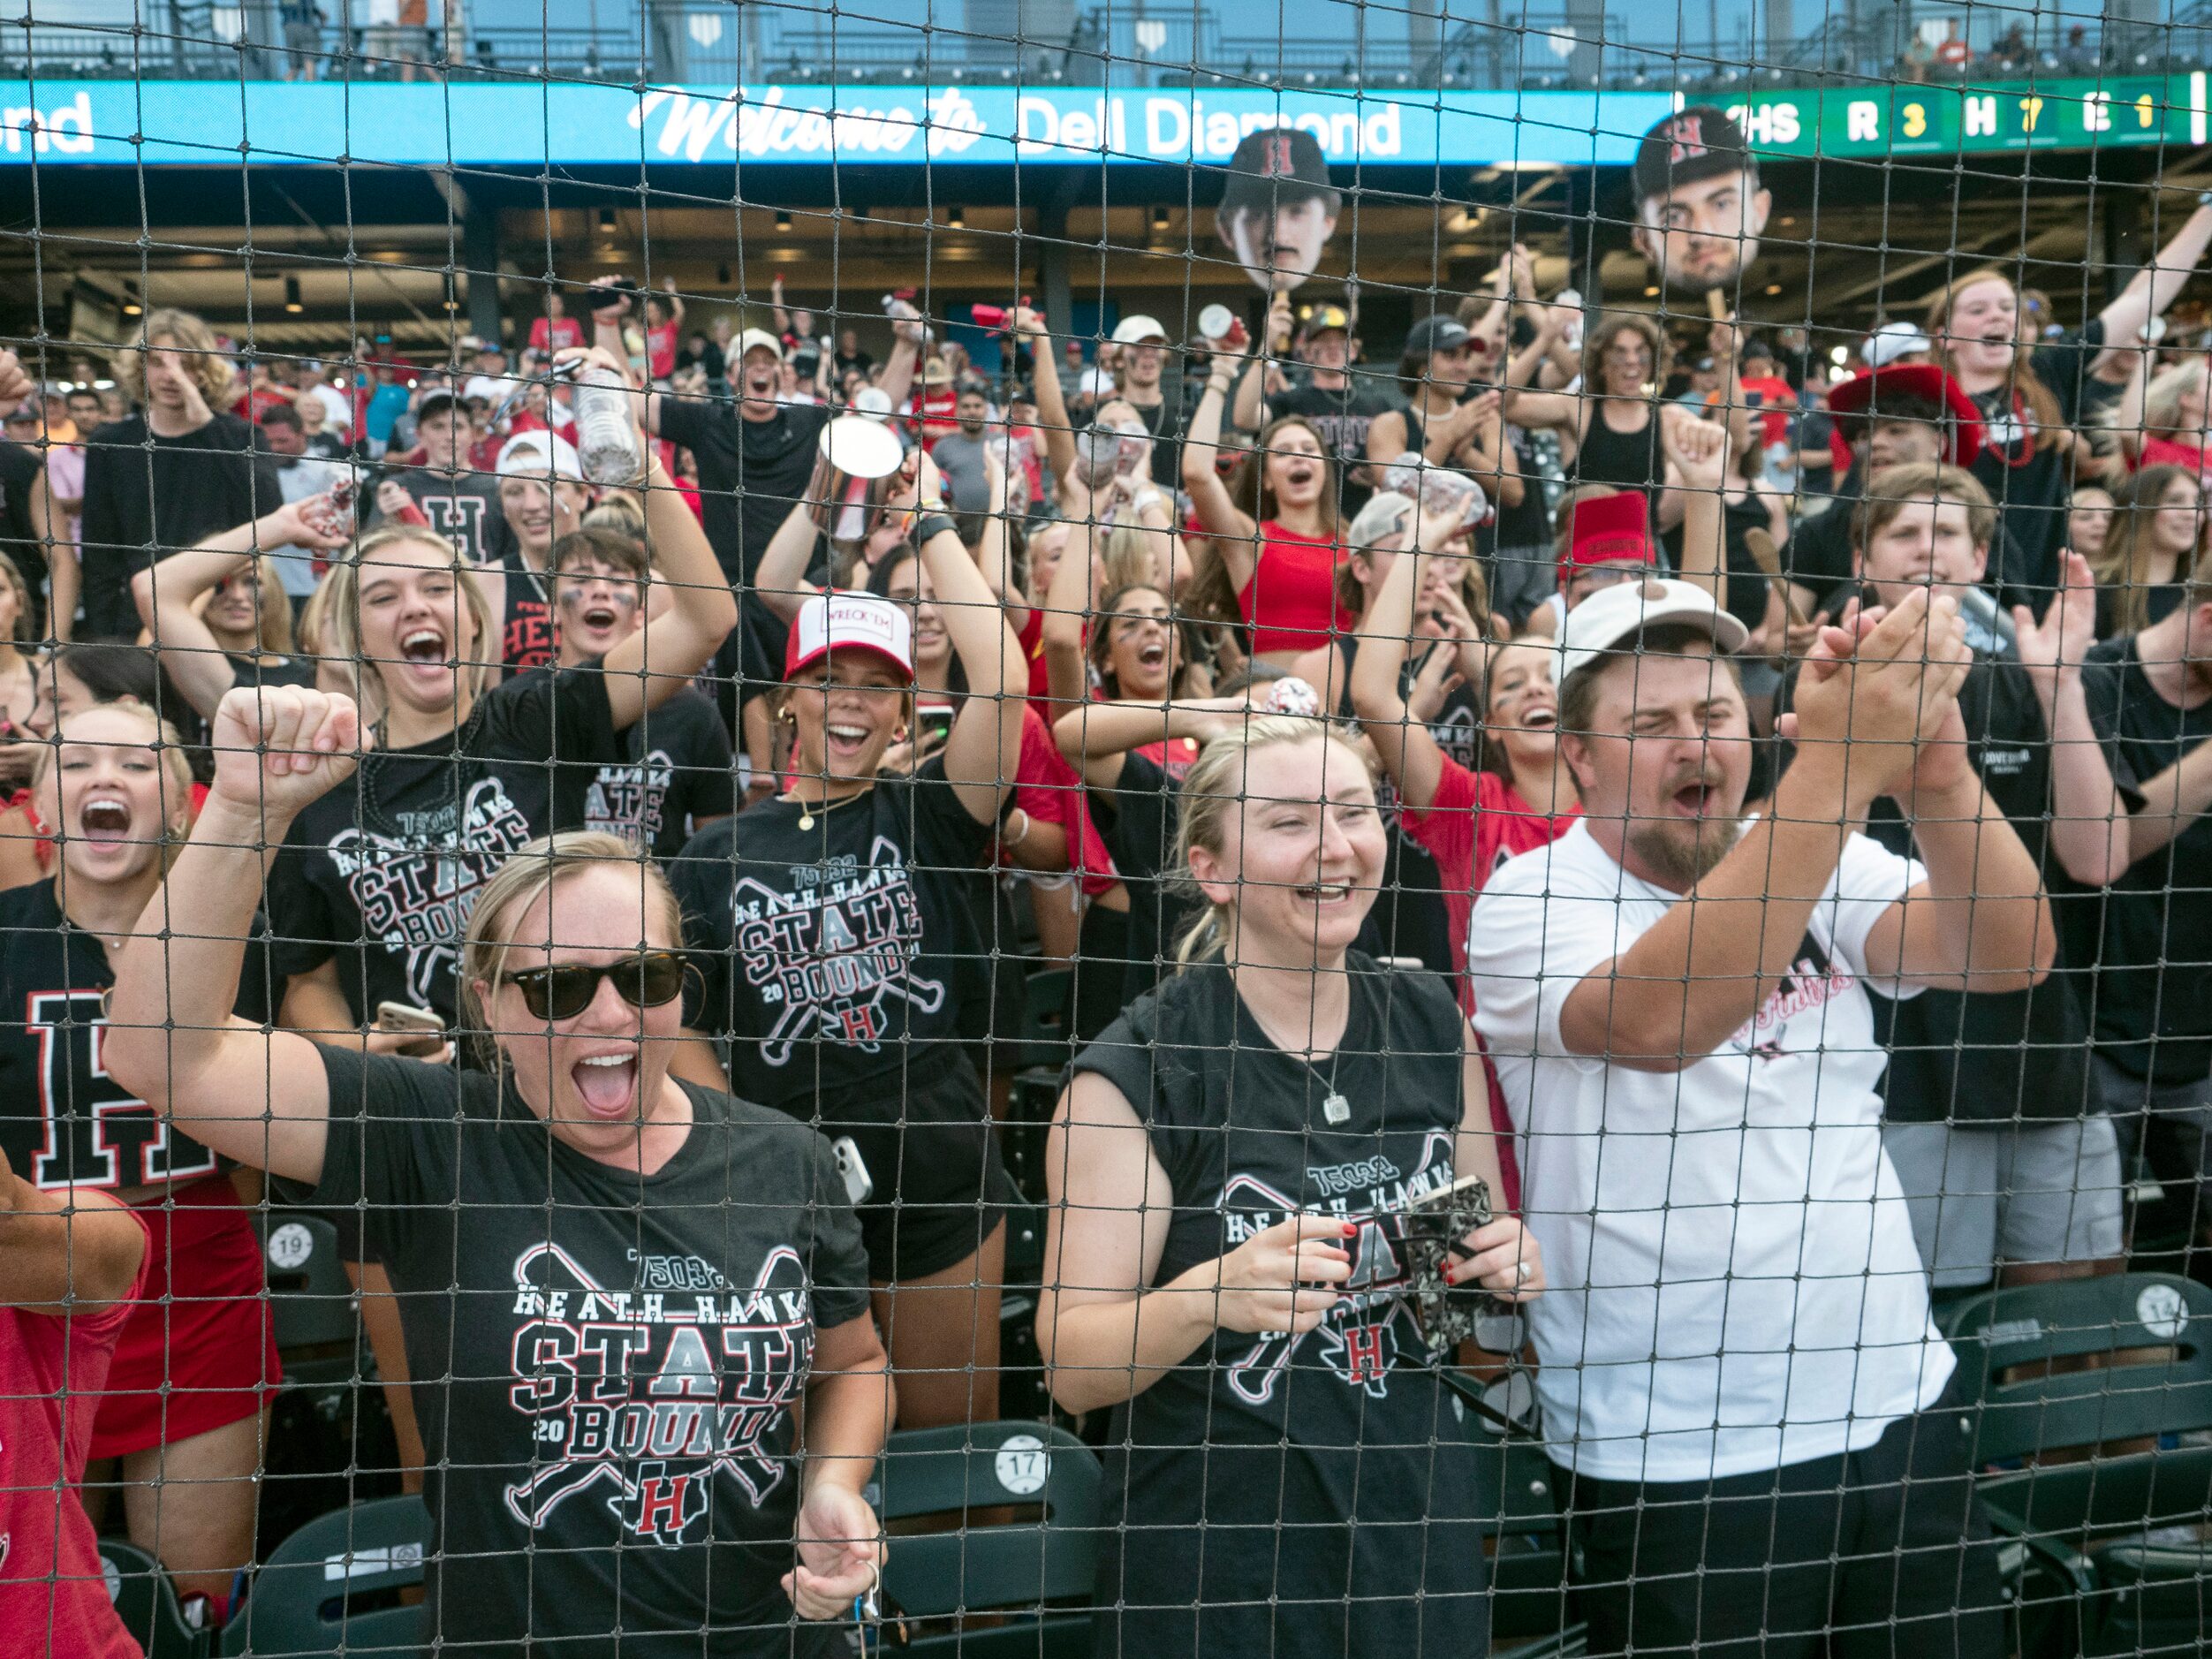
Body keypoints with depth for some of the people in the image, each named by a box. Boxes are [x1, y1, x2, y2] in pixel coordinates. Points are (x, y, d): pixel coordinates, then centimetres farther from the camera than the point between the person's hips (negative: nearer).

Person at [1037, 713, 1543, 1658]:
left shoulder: (1434, 1023, -1)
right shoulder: (1134, 1073, -16)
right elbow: (1071, 1368, -14)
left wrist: (1507, 1261, -7)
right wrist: (1210, 1296, -31)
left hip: (1417, 1519, 5)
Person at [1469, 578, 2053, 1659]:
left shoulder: (1828, 869, 3)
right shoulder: (1531, 901, -12)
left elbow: (2009, 957, -12)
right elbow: (1657, 1023, -32)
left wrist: (1934, 768, -30)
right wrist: (1840, 766, -34)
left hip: (1895, 1409, 5)